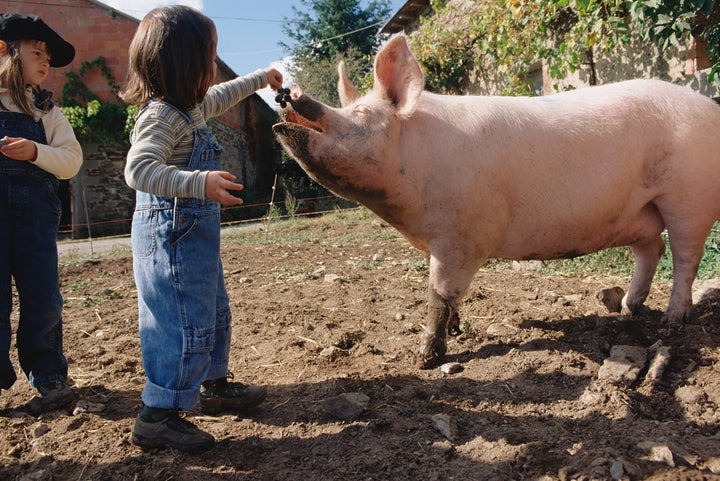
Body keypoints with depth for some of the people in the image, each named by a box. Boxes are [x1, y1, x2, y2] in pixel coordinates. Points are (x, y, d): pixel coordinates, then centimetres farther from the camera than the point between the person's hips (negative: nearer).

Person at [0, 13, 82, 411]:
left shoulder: (45, 109, 13)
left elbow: (72, 160, 7)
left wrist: (35, 151, -11)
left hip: (35, 209, 2)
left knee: (43, 298, 2)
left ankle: (48, 375, 17)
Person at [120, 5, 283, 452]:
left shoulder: (189, 106, 12)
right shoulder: (162, 115, -19)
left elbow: (220, 97, 33)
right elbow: (139, 169, -31)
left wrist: (261, 78, 44)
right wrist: (200, 183, -42)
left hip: (195, 235, 11)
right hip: (171, 236, -11)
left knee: (214, 315, 21)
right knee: (187, 326, -7)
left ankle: (215, 386, 37)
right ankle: (157, 416, 4)